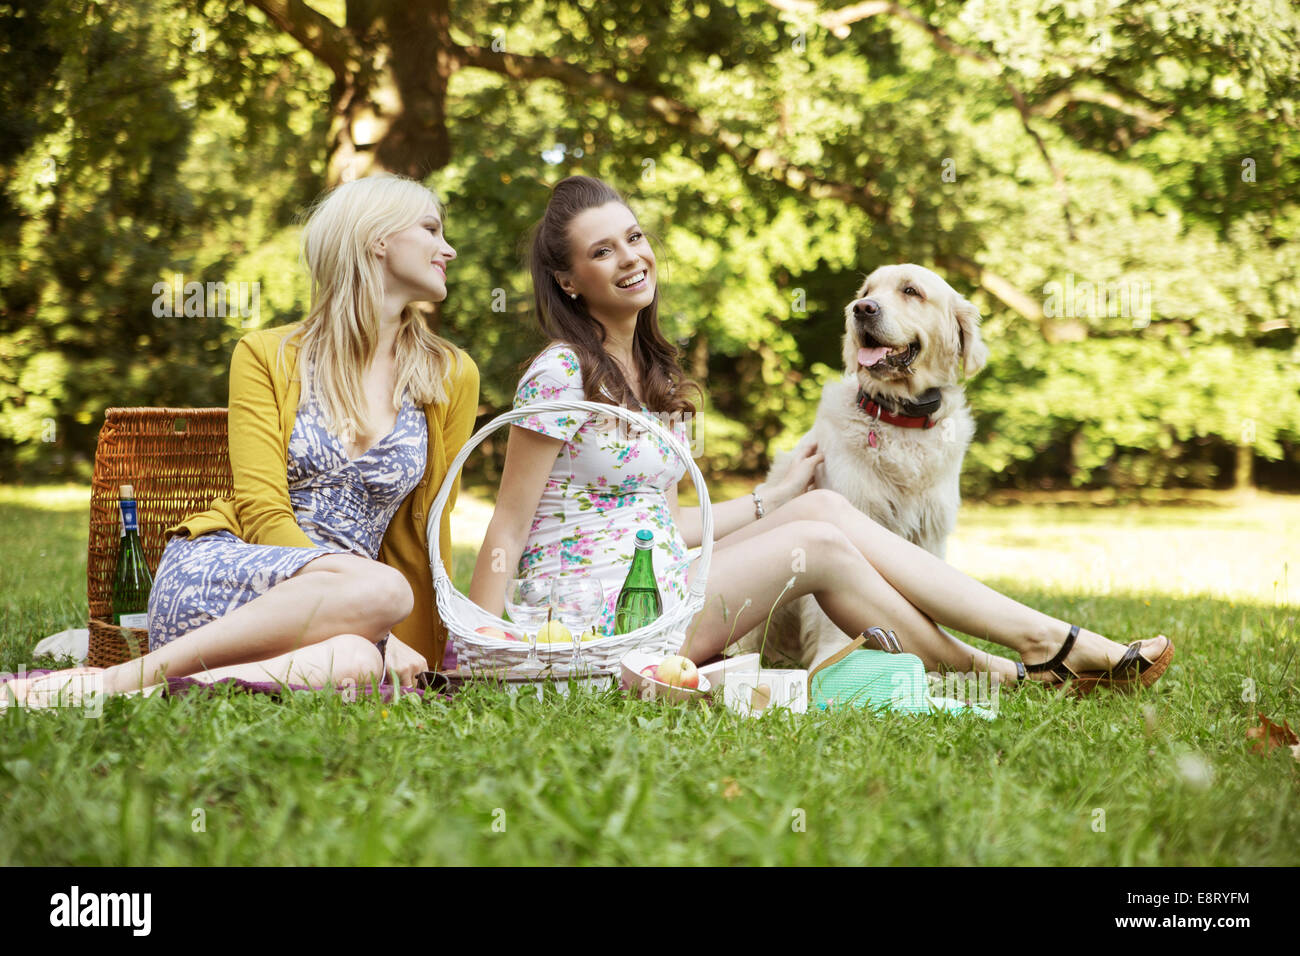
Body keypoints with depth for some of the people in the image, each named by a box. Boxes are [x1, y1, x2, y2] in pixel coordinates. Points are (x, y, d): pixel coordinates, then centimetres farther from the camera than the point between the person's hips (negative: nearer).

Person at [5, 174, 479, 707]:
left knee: (357, 663, -38)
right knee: (382, 589, -37)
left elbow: (427, 529, 14)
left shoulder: (451, 377, 14)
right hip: (212, 577, -2)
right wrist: (376, 623, -18)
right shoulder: (266, 355, 6)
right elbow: (263, 513, -5)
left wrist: (422, 656, 2)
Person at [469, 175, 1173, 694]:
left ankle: (1049, 642, -9)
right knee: (820, 543, -12)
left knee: (826, 507, -6)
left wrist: (778, 497, 24)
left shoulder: (650, 373, 15)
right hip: (591, 618, -8)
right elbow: (508, 528, -13)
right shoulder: (559, 375, -11)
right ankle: (990, 673, 0)